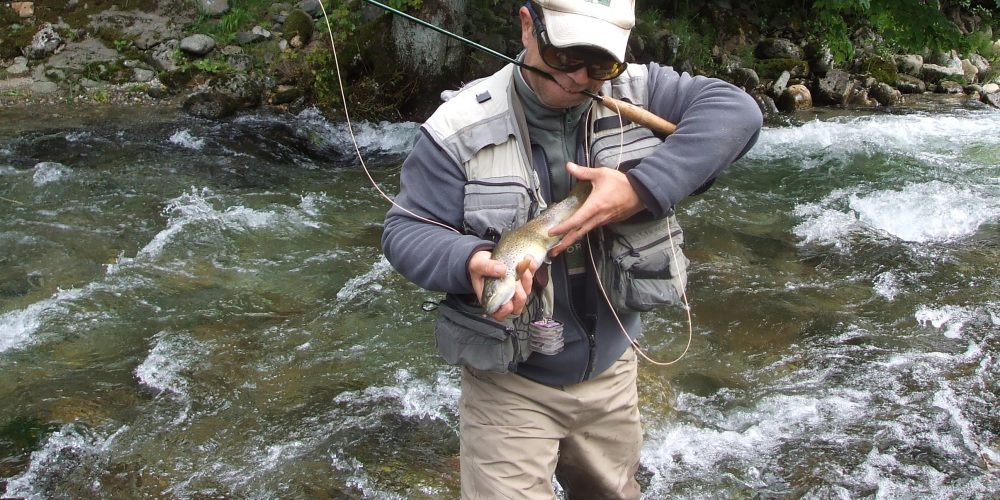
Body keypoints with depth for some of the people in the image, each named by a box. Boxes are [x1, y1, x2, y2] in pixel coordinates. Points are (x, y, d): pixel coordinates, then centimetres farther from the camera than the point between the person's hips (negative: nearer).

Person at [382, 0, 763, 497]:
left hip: (611, 369, 4)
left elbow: (736, 110, -18)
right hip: (508, 382, -4)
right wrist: (469, 261, -34)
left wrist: (642, 189, -30)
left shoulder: (637, 92, -7)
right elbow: (406, 230, -11)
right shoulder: (460, 126, -15)